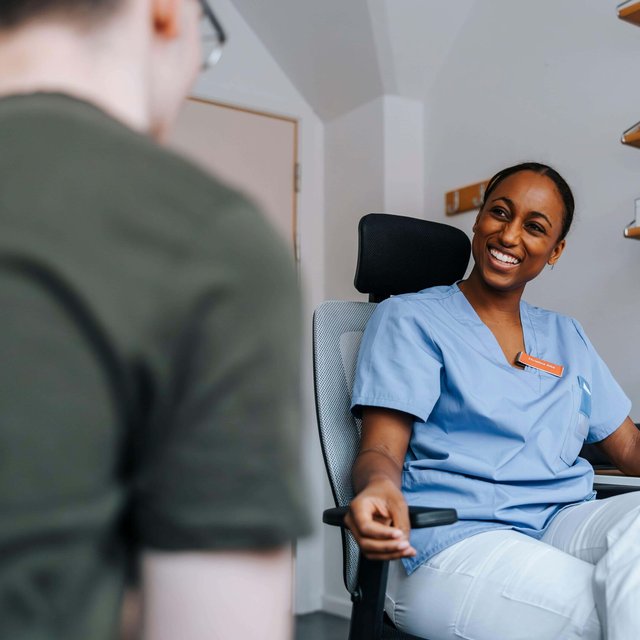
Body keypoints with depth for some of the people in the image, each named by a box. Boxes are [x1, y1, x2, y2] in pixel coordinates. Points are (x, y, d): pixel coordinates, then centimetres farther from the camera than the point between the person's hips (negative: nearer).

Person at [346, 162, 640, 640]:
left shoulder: (566, 337, 22)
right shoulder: (410, 319, 6)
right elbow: (381, 451, -4)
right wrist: (379, 489, -29)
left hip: (564, 524, 6)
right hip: (452, 538, -5)